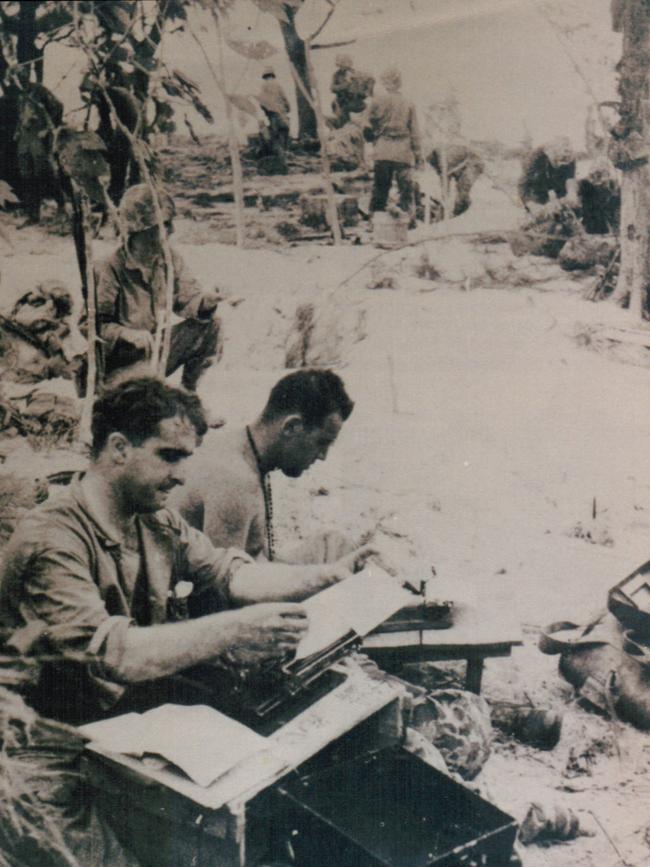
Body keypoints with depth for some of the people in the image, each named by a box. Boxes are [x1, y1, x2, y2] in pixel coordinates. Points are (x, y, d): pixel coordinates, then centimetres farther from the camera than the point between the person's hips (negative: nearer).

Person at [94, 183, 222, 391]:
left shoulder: (170, 260, -1)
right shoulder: (109, 271, -21)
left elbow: (187, 297, -3)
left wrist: (203, 302, -26)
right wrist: (127, 334, -35)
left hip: (158, 350, 6)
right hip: (122, 363, -6)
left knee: (210, 325, -9)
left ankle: (189, 389, 5)